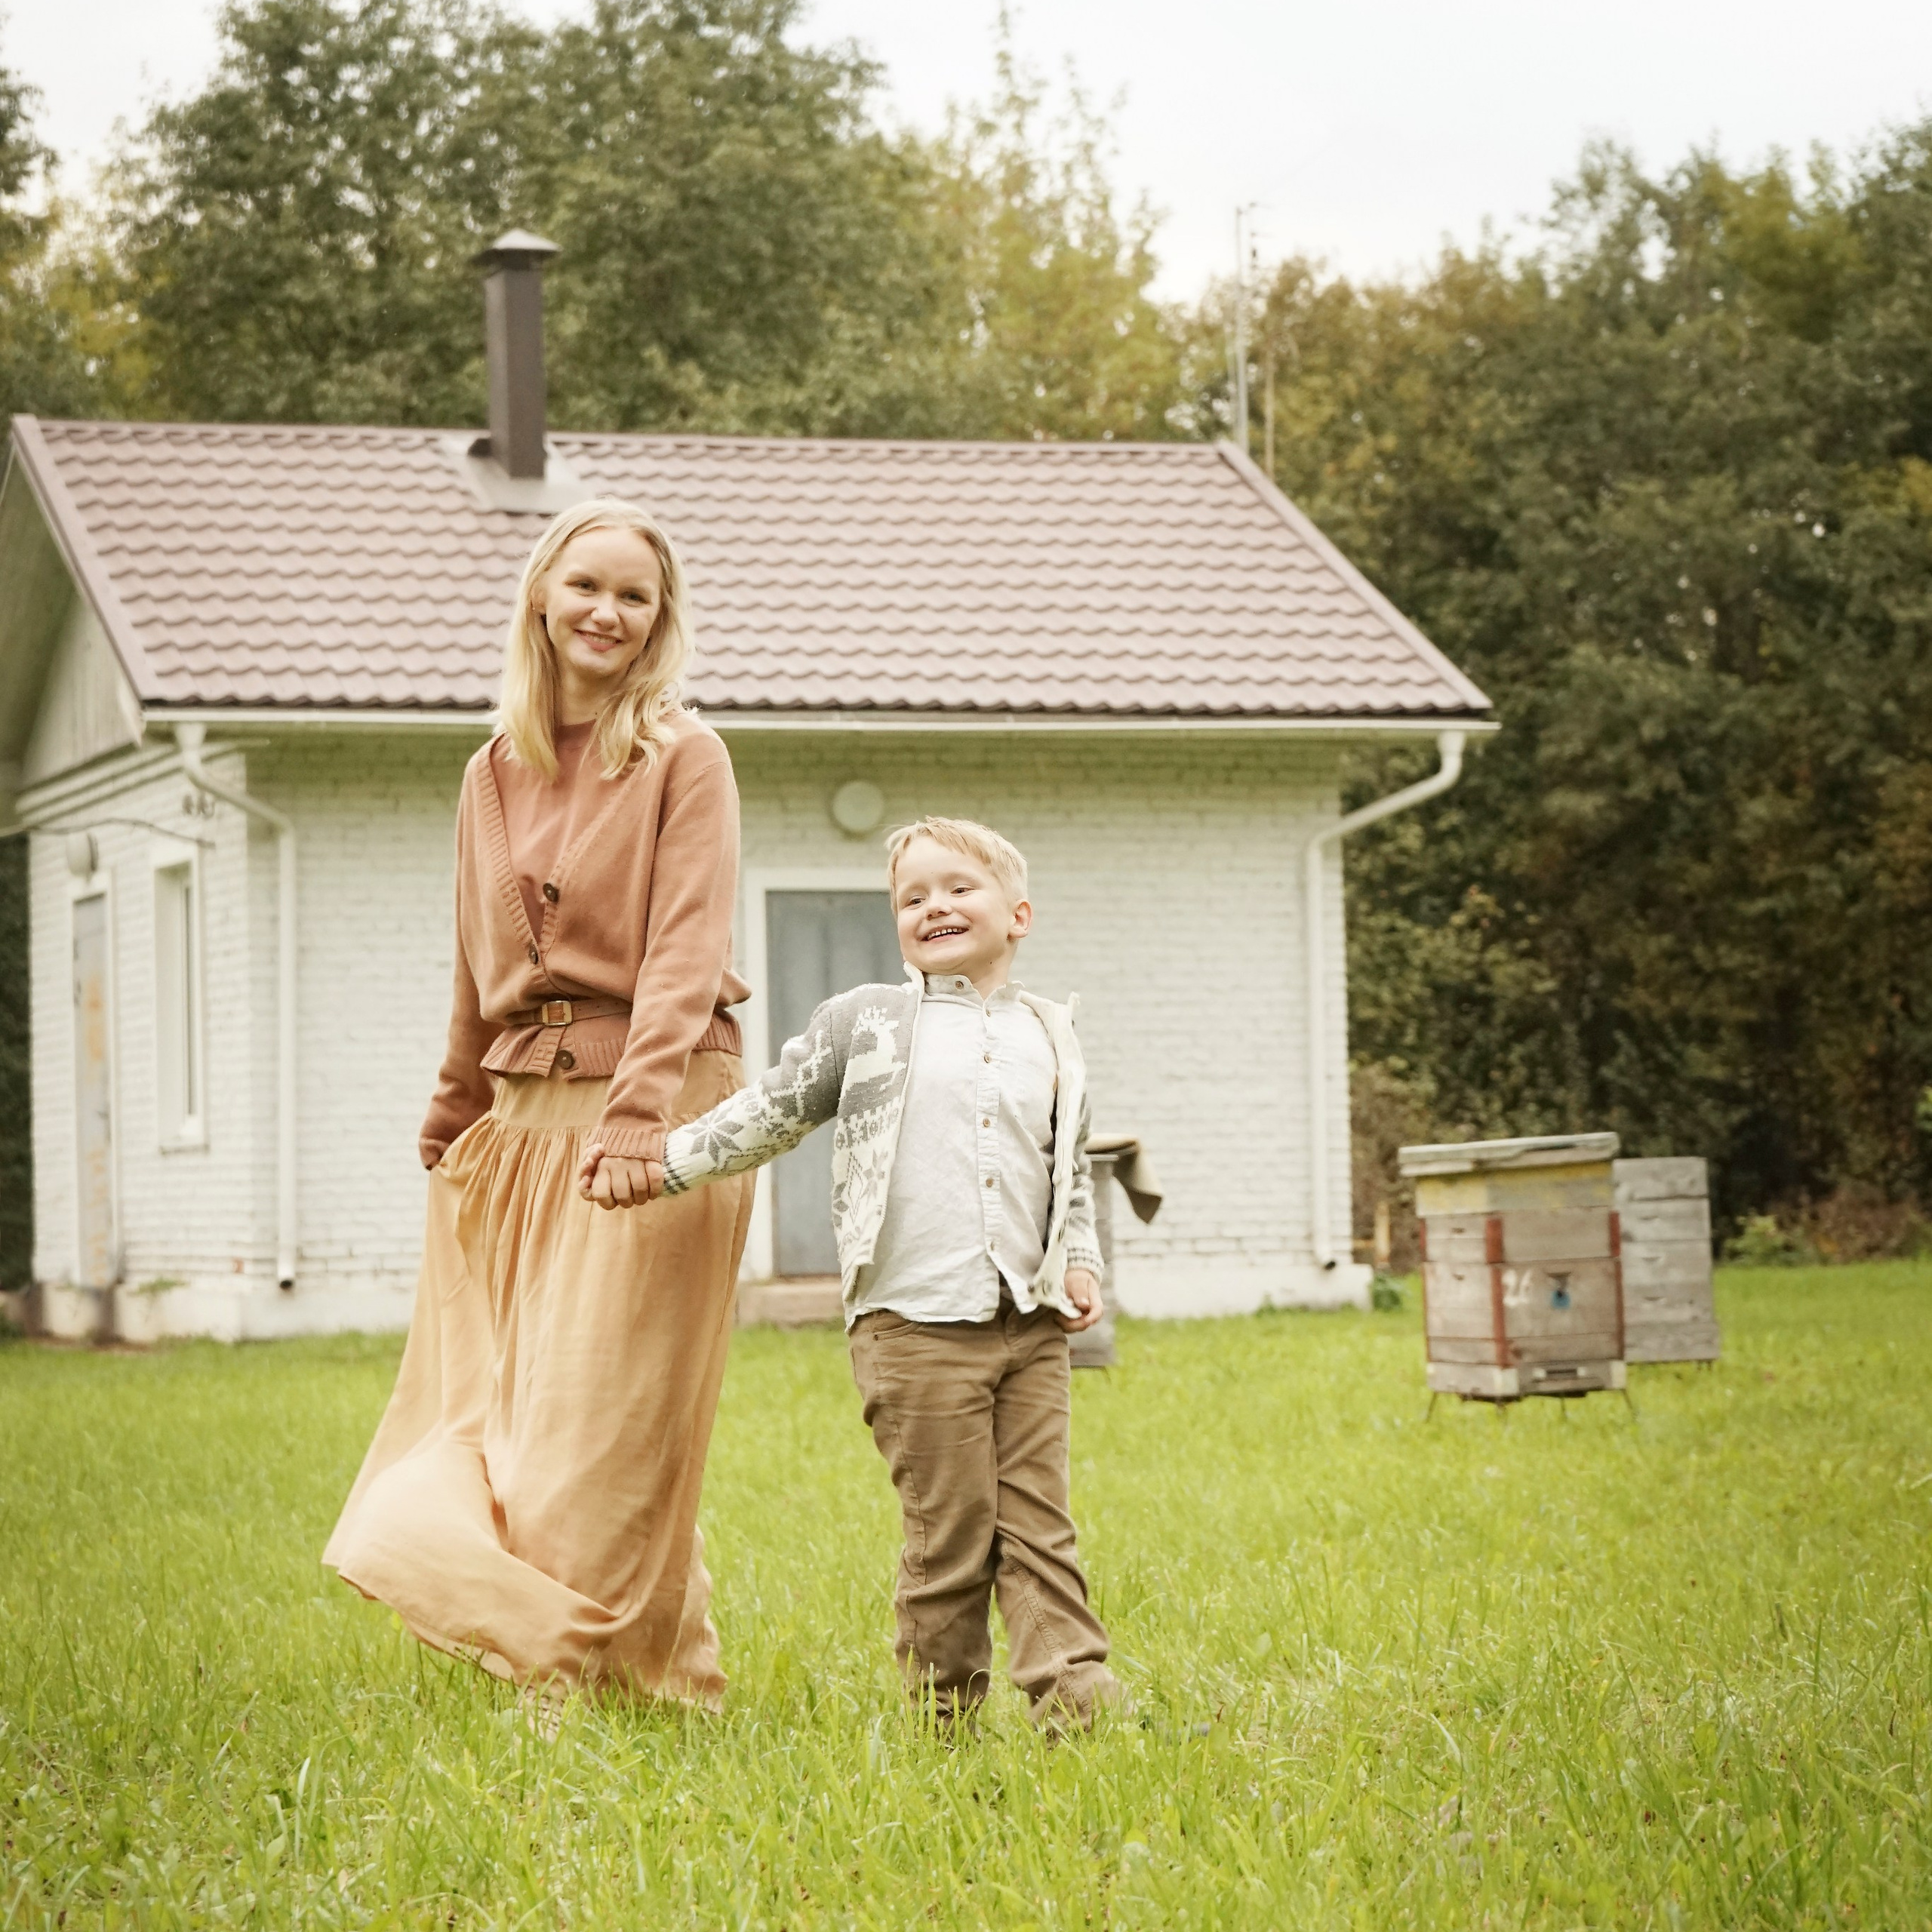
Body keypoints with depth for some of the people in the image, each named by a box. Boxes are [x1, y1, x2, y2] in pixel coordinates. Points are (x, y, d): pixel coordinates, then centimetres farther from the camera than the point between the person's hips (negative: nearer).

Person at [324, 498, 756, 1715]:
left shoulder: (684, 759, -5)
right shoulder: (497, 774, 13)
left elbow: (684, 953, -15)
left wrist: (636, 1116, -26)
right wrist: (453, 1125, 21)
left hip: (657, 1102, -6)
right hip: (527, 1109, 6)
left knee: (604, 1416, -4)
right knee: (501, 1394, 8)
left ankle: (595, 1684, 4)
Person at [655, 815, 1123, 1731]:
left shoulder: (1049, 1037, 14)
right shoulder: (864, 1023, 5)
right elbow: (772, 1114, 10)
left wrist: (1079, 1260, 10)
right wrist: (664, 1160, 6)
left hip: (1030, 1322, 3)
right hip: (916, 1321, -3)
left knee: (1037, 1519, 2)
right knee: (949, 1530, -2)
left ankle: (1073, 1691, 1)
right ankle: (940, 1706, 9)